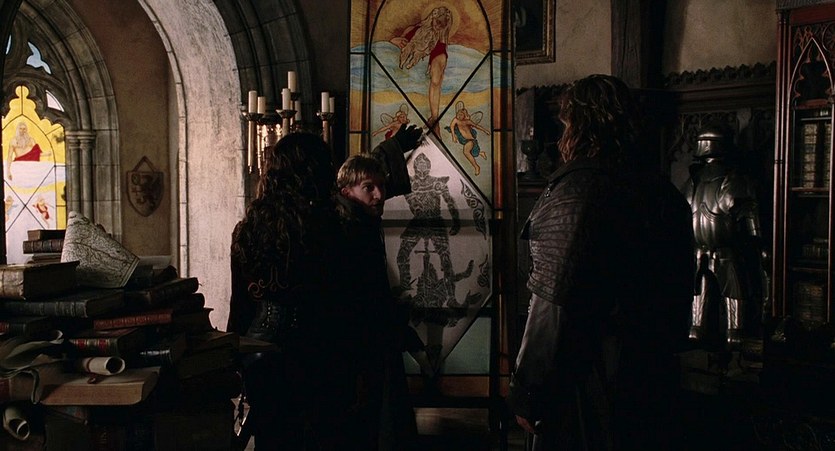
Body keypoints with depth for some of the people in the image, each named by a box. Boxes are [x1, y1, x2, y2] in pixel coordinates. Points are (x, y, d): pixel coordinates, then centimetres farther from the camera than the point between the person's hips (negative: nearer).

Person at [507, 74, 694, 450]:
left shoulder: (571, 194, -17)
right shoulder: (666, 194, 7)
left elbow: (553, 308, -20)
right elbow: (680, 292, 15)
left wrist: (526, 395, -14)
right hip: (657, 380, 7)